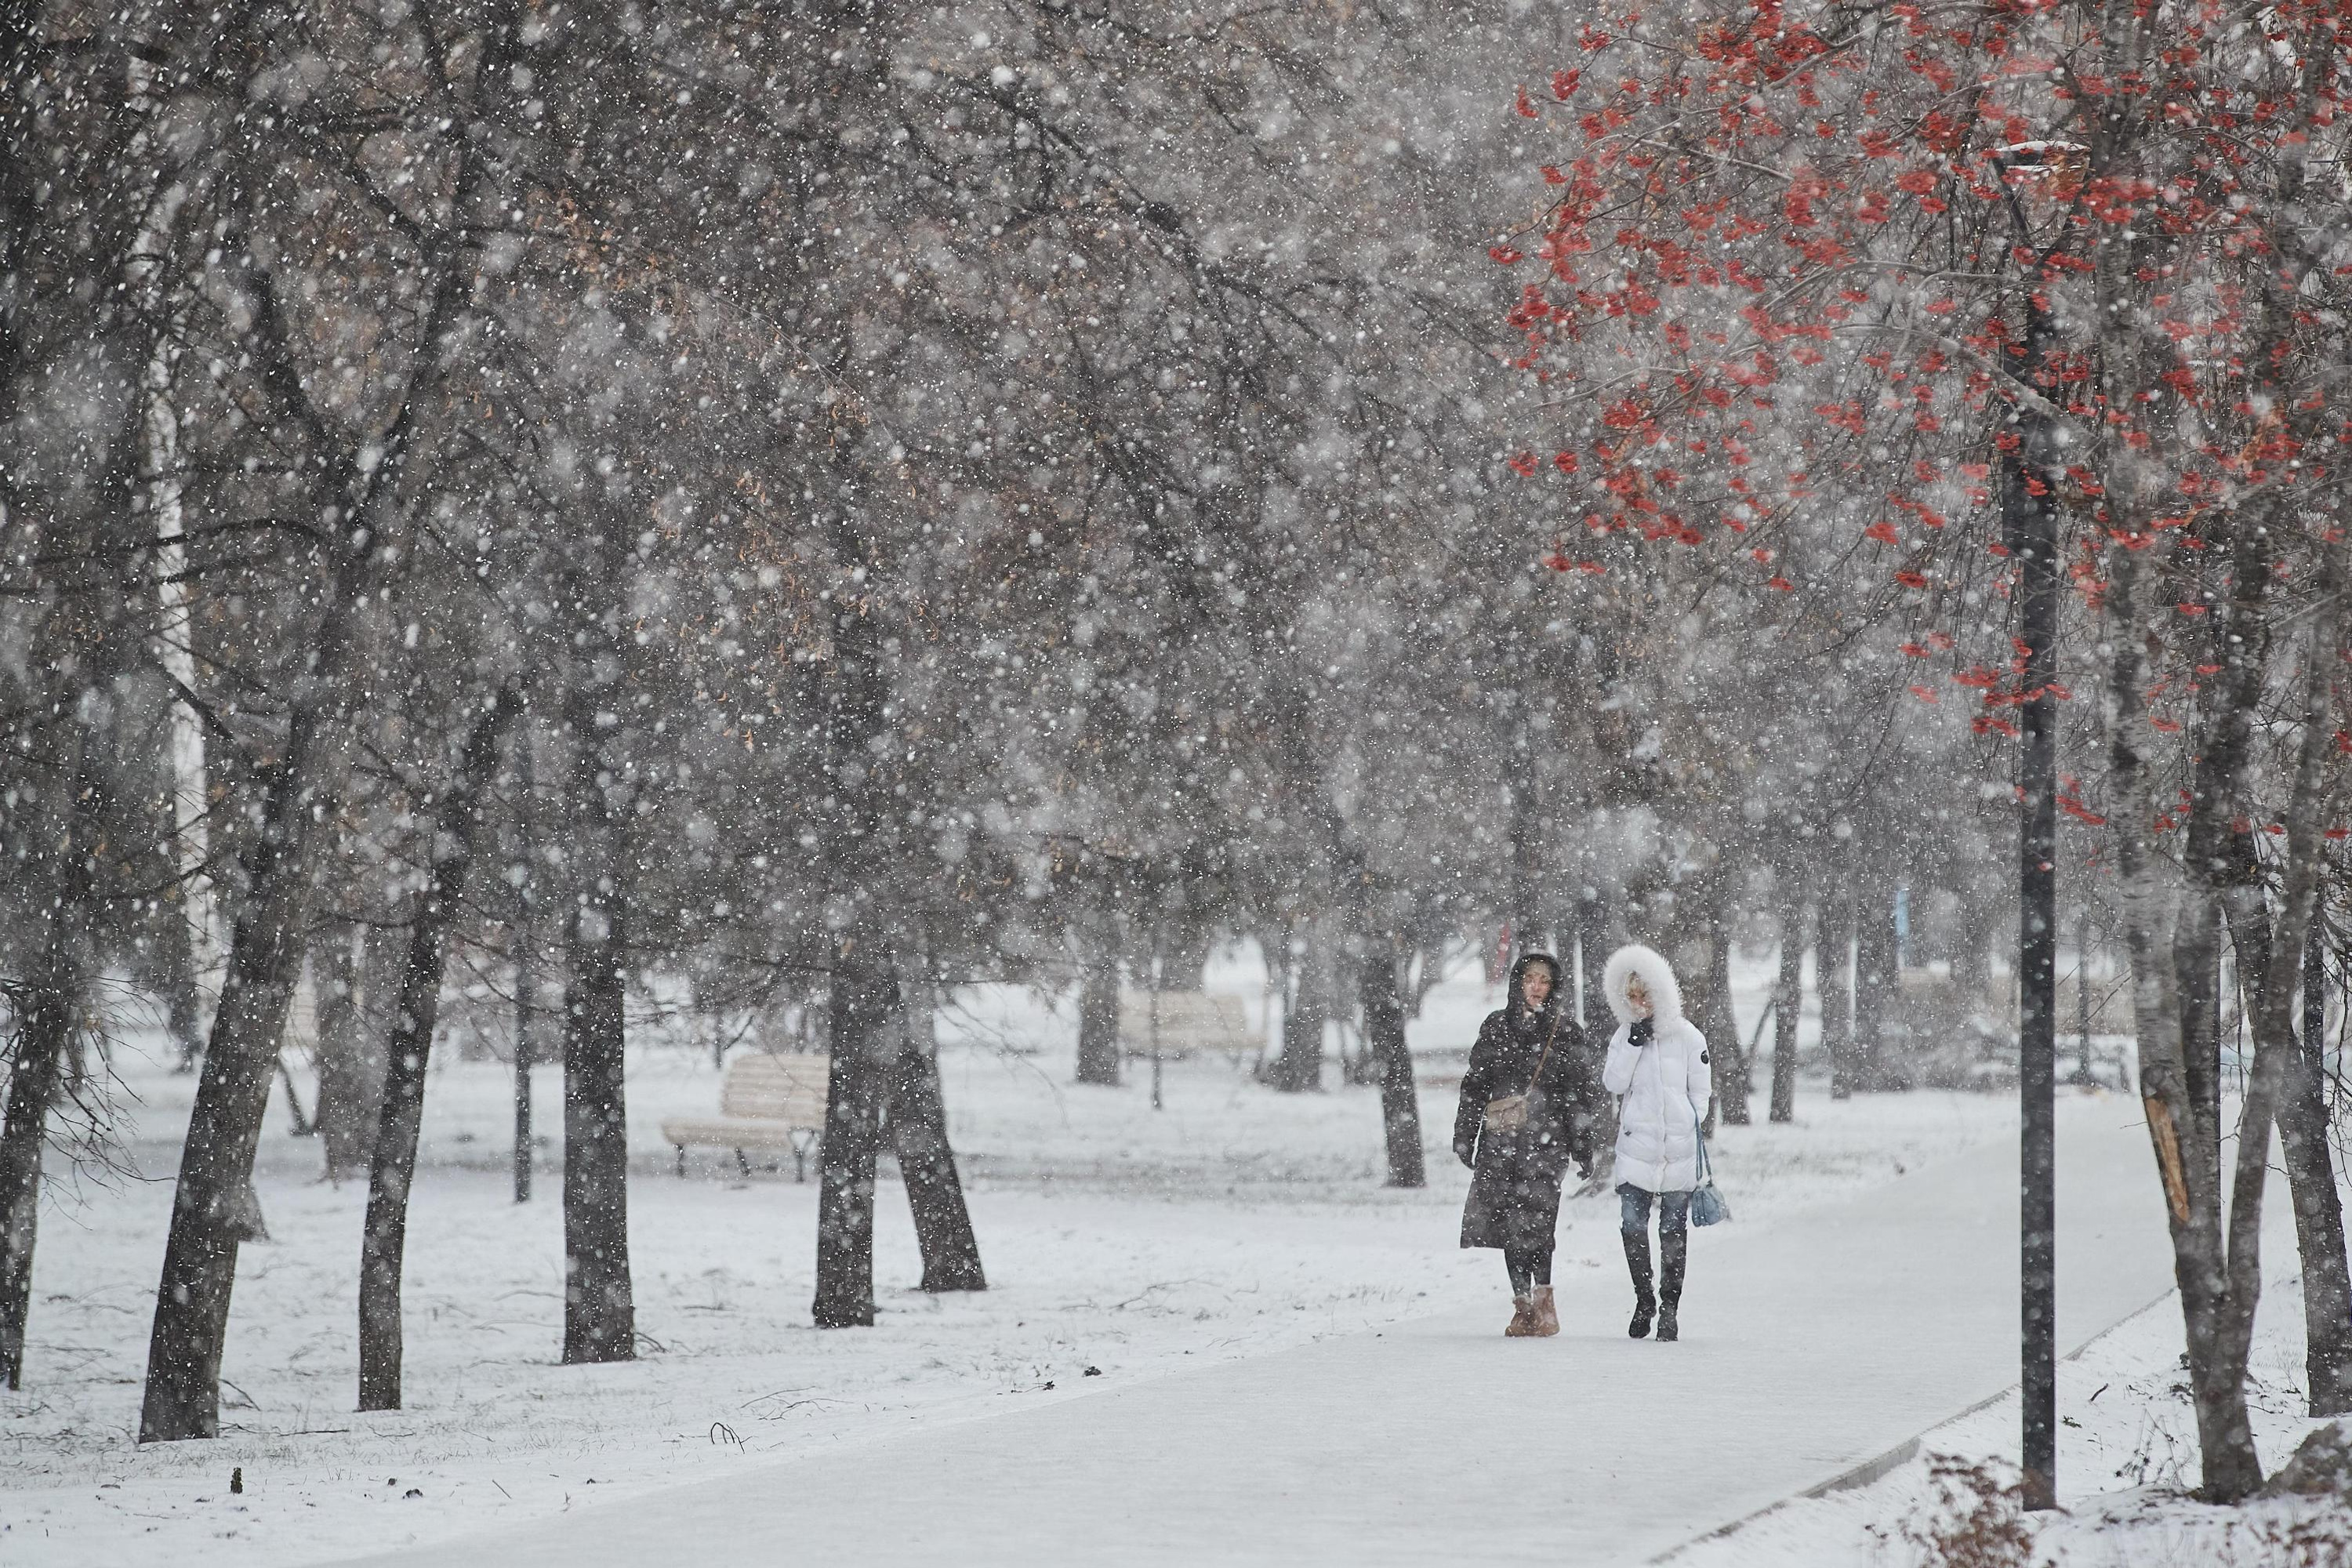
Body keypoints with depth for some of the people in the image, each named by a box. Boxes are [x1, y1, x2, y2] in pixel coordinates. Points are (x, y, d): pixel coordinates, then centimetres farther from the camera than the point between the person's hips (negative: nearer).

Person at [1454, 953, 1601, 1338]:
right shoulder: (1496, 1027, 13)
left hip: (1546, 1136, -3)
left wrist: (1582, 1146, 2)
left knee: (1533, 1216, -17)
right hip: (1501, 1137, 3)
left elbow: (1580, 1093, 7)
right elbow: (1476, 1085, 16)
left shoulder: (1566, 1032, 7)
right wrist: (1465, 1136, 11)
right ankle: (1522, 1305, 6)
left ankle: (1543, 1299, -10)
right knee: (1509, 1219, 0)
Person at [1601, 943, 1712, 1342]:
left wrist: (1694, 1136, 2)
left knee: (1673, 1230, 1)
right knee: (1633, 1226, -5)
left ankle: (1669, 1309, 8)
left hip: (1678, 1148, -2)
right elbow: (1613, 1083, -2)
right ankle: (1644, 1301, 12)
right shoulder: (1625, 1036, 9)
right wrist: (1635, 1043, -9)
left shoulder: (1687, 1037, 2)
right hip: (1636, 1145, 2)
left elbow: (1699, 1094, 6)